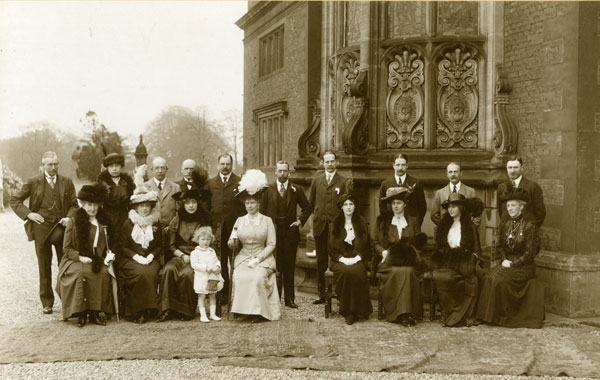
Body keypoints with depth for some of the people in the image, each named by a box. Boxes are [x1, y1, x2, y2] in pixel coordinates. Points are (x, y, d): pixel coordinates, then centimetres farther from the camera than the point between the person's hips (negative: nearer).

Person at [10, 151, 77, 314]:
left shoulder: (67, 182, 7)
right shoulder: (33, 182, 3)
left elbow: (74, 204, 11)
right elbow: (14, 200, 7)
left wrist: (69, 217, -8)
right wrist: (28, 214, -6)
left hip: (61, 227, 1)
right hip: (41, 228, -1)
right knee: (44, 267, 6)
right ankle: (47, 303, 15)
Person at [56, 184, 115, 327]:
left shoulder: (102, 223, 16)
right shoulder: (73, 222, 6)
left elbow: (106, 246, 21)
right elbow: (67, 248, 3)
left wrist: (108, 255, -1)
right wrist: (80, 257, -14)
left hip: (97, 261, 2)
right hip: (75, 261, -2)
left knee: (103, 272, -31)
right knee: (81, 273, -36)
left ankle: (96, 311, -24)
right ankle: (81, 312, -26)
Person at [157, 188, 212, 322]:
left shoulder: (204, 221, 6)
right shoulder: (176, 221, 10)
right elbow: (171, 245, 11)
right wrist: (183, 255, -7)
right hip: (179, 255, 2)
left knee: (186, 273, -33)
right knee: (169, 269, -31)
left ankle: (187, 310, -17)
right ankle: (167, 309, -29)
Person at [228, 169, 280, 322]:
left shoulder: (267, 221, 4)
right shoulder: (240, 220, 12)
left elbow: (271, 245, -1)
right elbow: (232, 245, 12)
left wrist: (258, 259, -13)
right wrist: (232, 241, -13)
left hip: (263, 259, -2)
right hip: (243, 258, 2)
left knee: (258, 277, -31)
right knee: (239, 277, -28)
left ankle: (258, 311, -19)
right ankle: (243, 308, -15)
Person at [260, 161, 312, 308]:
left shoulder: (296, 190, 6)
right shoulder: (268, 190, 4)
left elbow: (307, 208, 16)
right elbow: (262, 211, 6)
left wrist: (300, 220, 4)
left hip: (290, 232, 1)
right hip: (273, 232, -1)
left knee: (289, 267, 4)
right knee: (274, 267, -1)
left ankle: (289, 298, 11)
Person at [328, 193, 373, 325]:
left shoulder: (361, 223, 12)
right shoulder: (335, 224, 11)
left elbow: (368, 247, 9)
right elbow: (331, 248, 7)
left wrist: (357, 258, -9)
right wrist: (343, 259, -10)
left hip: (358, 260, 0)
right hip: (340, 261, 0)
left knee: (357, 271, -34)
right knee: (346, 271, -34)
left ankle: (356, 310, -24)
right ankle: (347, 311, -26)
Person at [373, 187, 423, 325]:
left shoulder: (413, 221, 19)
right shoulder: (382, 220, 16)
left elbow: (417, 243, 15)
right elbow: (376, 243, 12)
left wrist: (407, 247, -5)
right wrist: (384, 252, -8)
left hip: (408, 260, 1)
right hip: (388, 261, -1)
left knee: (408, 271, -34)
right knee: (398, 272, -34)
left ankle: (407, 313, -34)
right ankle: (401, 314, -36)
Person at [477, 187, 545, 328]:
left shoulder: (530, 224, -8)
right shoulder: (505, 223, 11)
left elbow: (530, 252, -11)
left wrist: (513, 264, -15)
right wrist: (504, 260, -1)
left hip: (524, 266, -6)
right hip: (508, 263, 6)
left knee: (502, 280, -28)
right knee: (489, 279, -21)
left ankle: (504, 317, -13)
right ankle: (491, 315, -13)